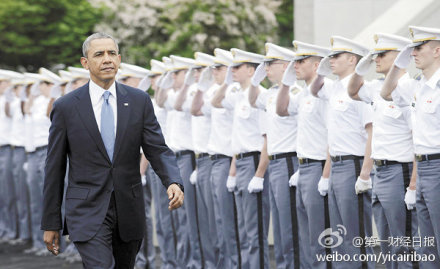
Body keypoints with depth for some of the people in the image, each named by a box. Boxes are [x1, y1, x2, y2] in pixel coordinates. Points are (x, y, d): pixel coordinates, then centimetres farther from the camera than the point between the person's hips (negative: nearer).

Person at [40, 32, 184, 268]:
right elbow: (54, 168, 1)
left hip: (129, 211, 3)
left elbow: (158, 149, 0)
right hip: (87, 212, -3)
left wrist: (173, 183, -22)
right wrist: (50, 223, 1)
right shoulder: (65, 107, -3)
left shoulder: (139, 101, 3)